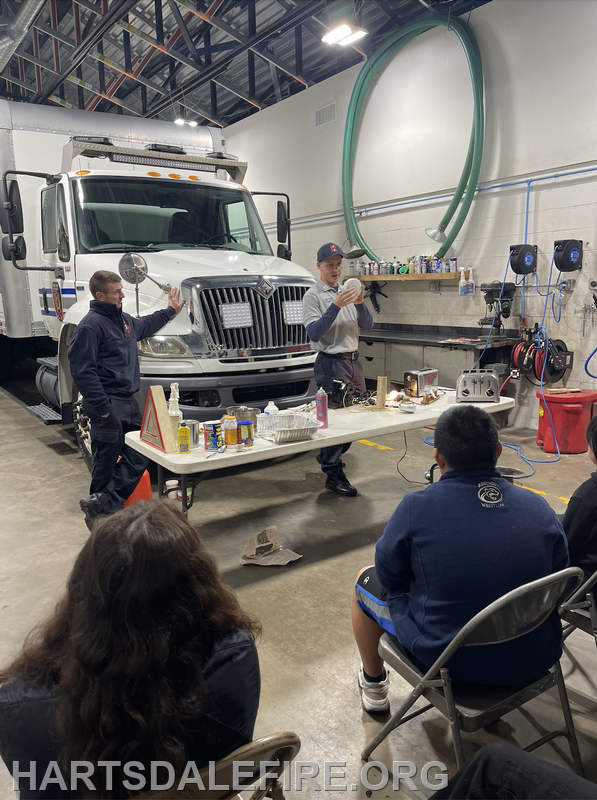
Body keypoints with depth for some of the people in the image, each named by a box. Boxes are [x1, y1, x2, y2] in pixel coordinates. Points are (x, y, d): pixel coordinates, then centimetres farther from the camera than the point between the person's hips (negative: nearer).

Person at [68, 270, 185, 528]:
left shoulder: (123, 319, 14)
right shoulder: (91, 325, -14)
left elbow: (145, 326, 39)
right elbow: (82, 371, -18)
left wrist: (170, 310, 43)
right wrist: (102, 407, -20)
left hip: (129, 402, 9)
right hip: (108, 406, -9)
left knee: (137, 460, 7)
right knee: (106, 462, -2)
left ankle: (99, 506, 9)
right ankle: (99, 513, 13)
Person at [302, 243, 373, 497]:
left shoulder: (346, 292, 15)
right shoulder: (313, 295, -5)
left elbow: (367, 326, 10)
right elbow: (313, 333, -17)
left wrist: (360, 304, -9)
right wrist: (336, 306, -24)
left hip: (353, 361, 8)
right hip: (331, 363, -7)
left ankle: (329, 457, 29)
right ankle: (333, 473, 3)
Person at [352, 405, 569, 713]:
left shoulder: (416, 508, -20)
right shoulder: (540, 508, -9)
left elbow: (389, 575, -6)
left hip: (453, 660, -3)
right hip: (534, 658, 4)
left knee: (366, 580, 19)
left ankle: (374, 686, 39)